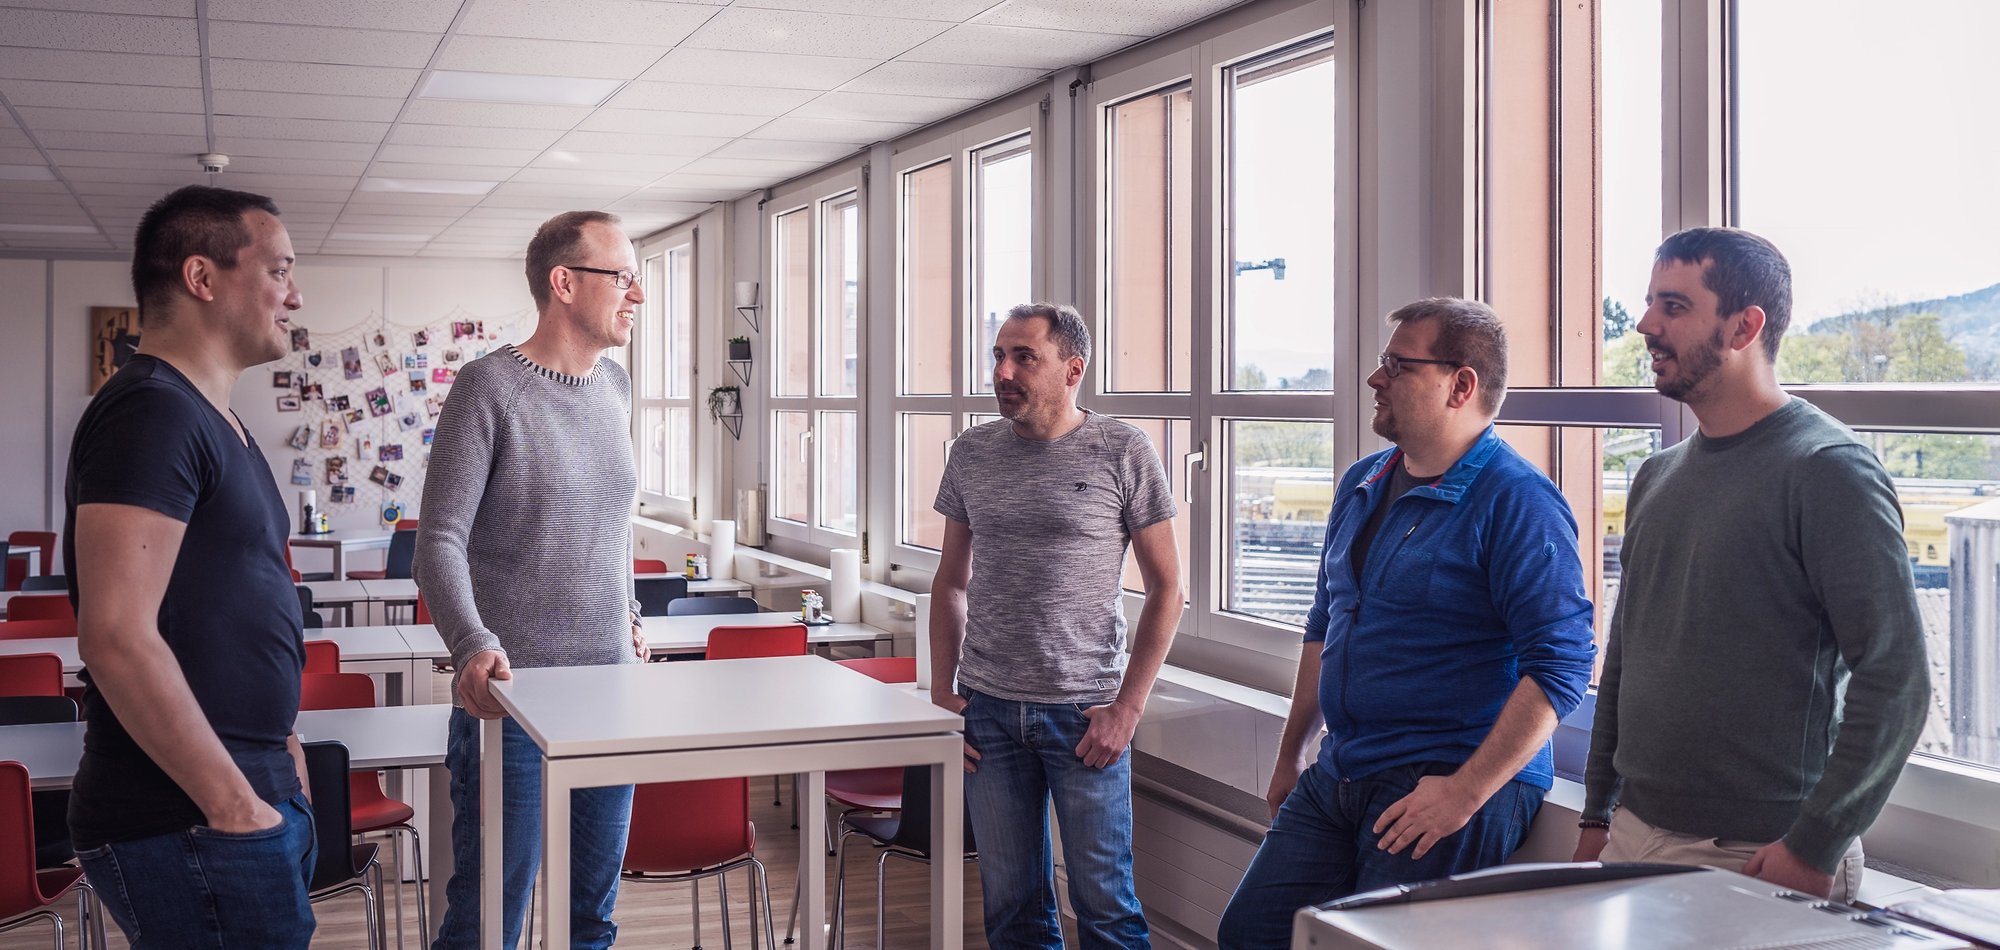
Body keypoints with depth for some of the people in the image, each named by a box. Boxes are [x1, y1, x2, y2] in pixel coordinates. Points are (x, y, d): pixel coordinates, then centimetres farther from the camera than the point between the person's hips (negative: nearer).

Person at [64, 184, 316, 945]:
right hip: (189, 825, -10)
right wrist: (234, 803, -19)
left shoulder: (210, 418, 16)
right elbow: (116, 636, -23)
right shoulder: (151, 412, -15)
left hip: (250, 791, 10)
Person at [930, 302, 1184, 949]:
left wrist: (1128, 707, -8)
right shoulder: (972, 453, 7)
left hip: (1084, 714, -3)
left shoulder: (1122, 453, -4)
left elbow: (1166, 589, -2)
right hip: (988, 708, 3)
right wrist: (941, 693, 7)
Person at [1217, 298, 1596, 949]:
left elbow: (1561, 665, -20)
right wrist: (1291, 755, 23)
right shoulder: (1361, 487, 12)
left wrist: (1465, 794, -22)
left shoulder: (1517, 502, -14)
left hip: (1450, 785, -8)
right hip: (1336, 775, 8)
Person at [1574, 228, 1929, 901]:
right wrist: (1597, 817, 14)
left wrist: (1814, 847, -18)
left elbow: (1895, 678, -17)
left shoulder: (1829, 471, -12)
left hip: (1760, 859, -7)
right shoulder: (1657, 478, 12)